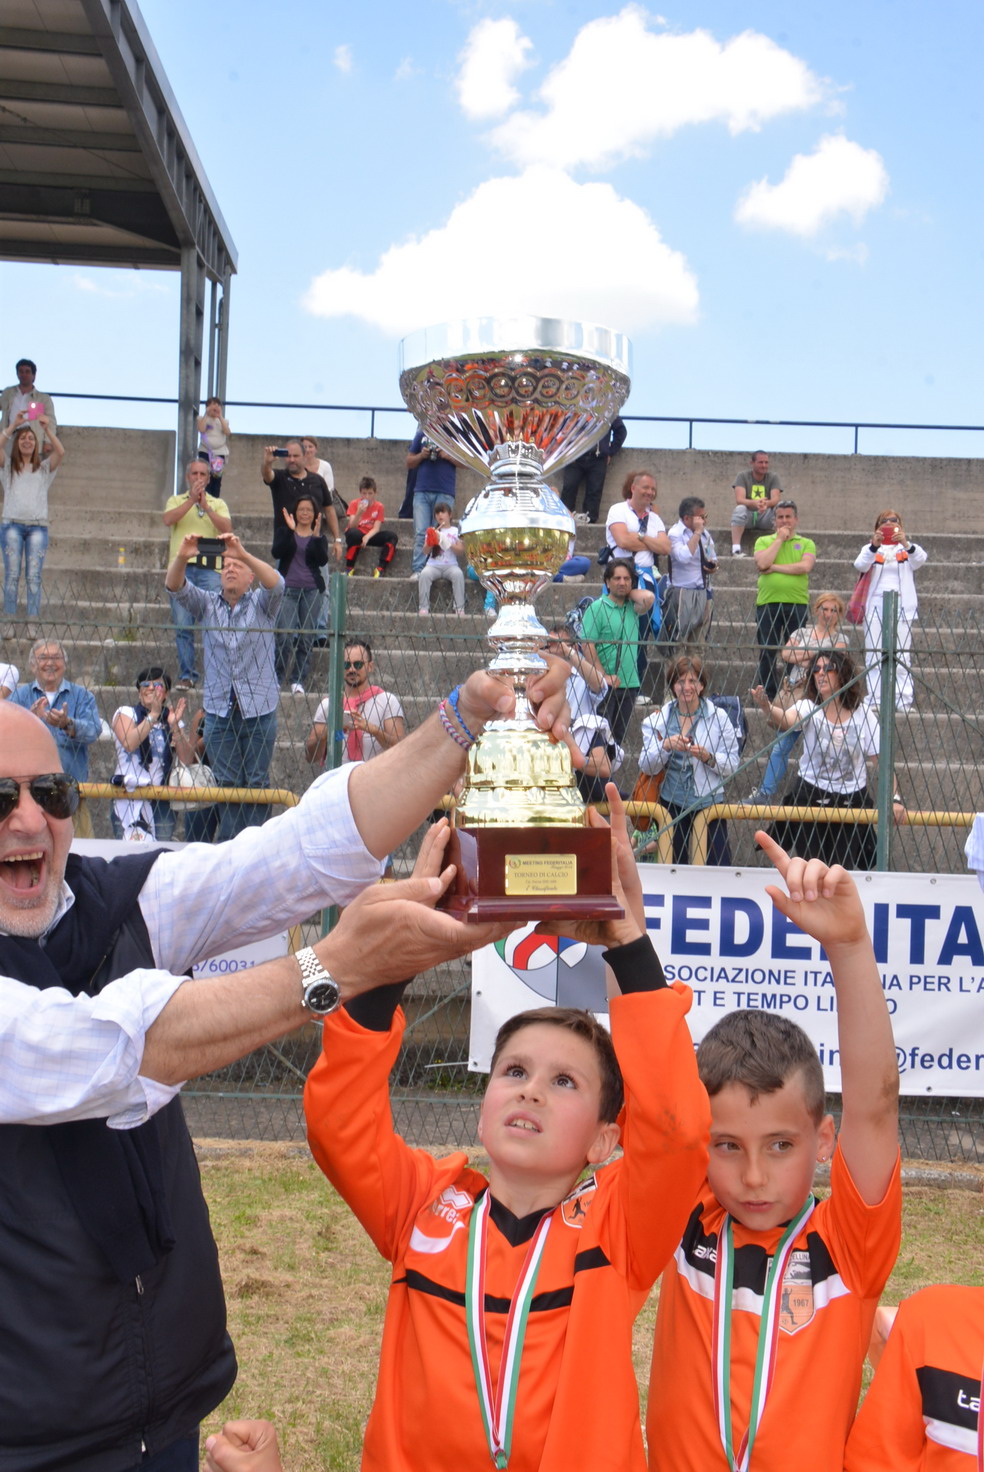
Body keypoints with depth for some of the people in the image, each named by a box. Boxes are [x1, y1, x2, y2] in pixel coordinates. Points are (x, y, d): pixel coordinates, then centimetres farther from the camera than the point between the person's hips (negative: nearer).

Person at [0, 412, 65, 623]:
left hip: (38, 526, 0)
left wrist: (47, 429, -15)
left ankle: (33, 620, -10)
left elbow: (60, 452, -2)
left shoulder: (44, 468, 16)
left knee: (34, 576, -8)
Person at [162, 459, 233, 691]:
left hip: (210, 568, 0)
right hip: (181, 567, 0)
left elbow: (227, 528, -2)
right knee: (183, 626, -2)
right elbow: (168, 519, -6)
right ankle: (186, 675, 4)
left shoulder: (218, 503, 17)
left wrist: (206, 506, -11)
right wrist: (192, 499, -12)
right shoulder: (176, 501, 16)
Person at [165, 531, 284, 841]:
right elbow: (174, 586, -4)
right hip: (218, 709, 2)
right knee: (226, 783, 4)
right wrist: (182, 558, -26)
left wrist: (243, 552, -32)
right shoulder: (207, 604, 12)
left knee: (257, 783, 0)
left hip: (258, 708, -2)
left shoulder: (262, 603, 5)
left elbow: (276, 583, -17)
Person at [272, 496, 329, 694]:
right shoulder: (285, 533, 11)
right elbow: (277, 552, -8)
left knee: (307, 638, 0)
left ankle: (298, 680, 7)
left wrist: (316, 535, -16)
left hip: (312, 590, 2)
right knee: (285, 636, -13)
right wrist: (290, 530, -16)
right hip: (288, 589, -2)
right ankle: (277, 678, -2)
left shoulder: (320, 538, 13)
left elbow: (322, 561, -6)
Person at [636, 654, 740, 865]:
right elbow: (646, 767, -2)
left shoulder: (718, 717, 3)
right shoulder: (657, 720, 5)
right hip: (672, 802, 1)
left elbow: (733, 765, -1)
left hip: (709, 802, -1)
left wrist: (708, 758, -19)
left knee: (718, 865, -7)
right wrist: (666, 746, -18)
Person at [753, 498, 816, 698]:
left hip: (797, 604, 0)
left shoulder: (806, 543, 10)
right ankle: (768, 696, 8)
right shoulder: (763, 541, 12)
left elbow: (806, 566, -10)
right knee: (767, 653, 1)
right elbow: (762, 563, -9)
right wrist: (779, 539, -3)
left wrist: (775, 567, -9)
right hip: (768, 603, 0)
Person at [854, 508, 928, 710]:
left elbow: (920, 560, -9)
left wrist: (907, 545, -29)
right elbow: (860, 565, -9)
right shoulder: (870, 548, 13)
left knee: (901, 656, -6)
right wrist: (874, 546, -27)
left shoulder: (908, 548, 14)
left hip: (902, 607, 0)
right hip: (875, 607, 0)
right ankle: (875, 701, -4)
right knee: (874, 657, -4)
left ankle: (903, 701, -7)